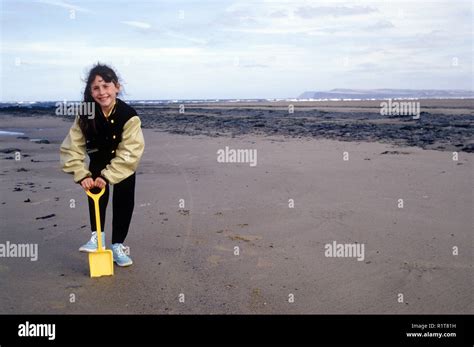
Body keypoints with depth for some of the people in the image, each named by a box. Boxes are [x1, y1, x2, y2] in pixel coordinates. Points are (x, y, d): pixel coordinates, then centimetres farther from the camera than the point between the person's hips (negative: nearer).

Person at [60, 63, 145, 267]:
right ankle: (97, 235, -5)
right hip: (99, 160, 2)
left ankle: (117, 245, 10)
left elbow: (129, 153, -34)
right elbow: (71, 148, -23)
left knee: (124, 201, -3)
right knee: (97, 193, -19)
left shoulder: (129, 116, -33)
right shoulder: (86, 115, -25)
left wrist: (108, 176, -38)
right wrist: (82, 175, -34)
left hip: (124, 164, -1)